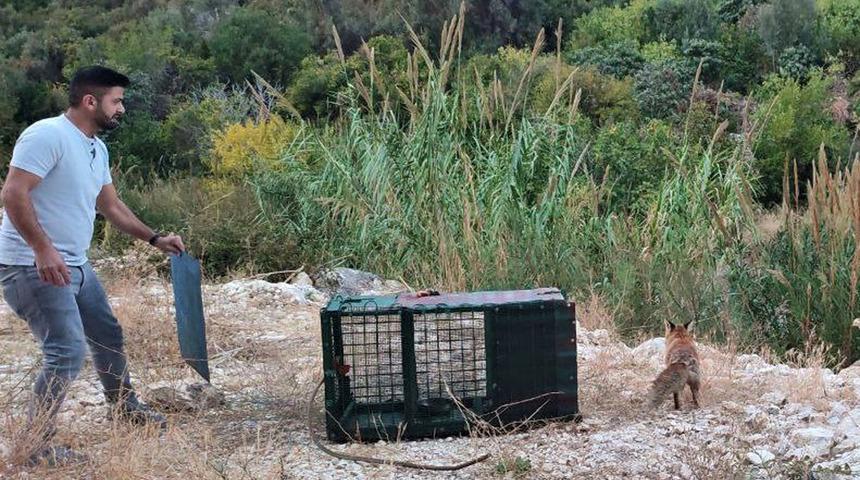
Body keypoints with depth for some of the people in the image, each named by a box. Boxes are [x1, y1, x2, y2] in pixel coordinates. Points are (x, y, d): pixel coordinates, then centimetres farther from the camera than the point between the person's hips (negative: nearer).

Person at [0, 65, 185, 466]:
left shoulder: (97, 148, 12)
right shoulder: (47, 135, -18)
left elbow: (110, 205, 23)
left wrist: (155, 239, 22)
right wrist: (43, 249, -31)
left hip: (75, 265, 10)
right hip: (34, 267, -10)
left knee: (107, 335, 21)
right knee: (67, 352, -14)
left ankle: (123, 407, 43)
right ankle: (36, 445, -2)